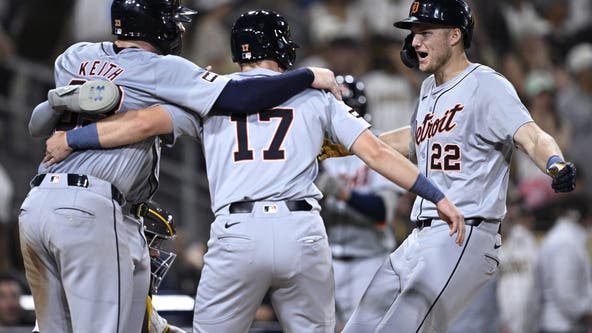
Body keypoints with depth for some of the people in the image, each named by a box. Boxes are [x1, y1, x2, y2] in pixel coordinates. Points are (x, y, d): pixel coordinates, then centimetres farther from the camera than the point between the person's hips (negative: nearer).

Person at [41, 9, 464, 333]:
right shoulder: (314, 96, 17)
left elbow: (145, 122, 5)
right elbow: (375, 152, 11)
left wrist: (71, 139, 14)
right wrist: (439, 197, 14)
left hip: (236, 235, -1)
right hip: (303, 234, 1)